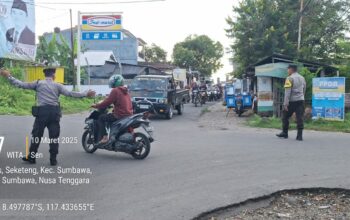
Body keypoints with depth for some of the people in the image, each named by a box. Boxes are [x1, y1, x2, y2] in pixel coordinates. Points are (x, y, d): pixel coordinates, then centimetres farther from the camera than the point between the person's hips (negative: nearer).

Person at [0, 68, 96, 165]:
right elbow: (70, 93, -3)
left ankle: (31, 157, 16)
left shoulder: (38, 83, 5)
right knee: (54, 136, 5)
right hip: (54, 112, 0)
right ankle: (53, 159, 7)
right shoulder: (57, 85, 5)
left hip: (42, 111, 0)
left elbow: (21, 84, 4)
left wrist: (9, 76, 13)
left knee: (37, 134, 9)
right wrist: (86, 94, 0)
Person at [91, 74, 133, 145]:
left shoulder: (115, 90, -9)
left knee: (101, 118, 0)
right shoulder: (125, 91, 16)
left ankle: (104, 137, -12)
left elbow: (106, 102, -10)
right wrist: (114, 106, 39)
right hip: (129, 115, 9)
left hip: (120, 115, -9)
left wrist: (96, 106, 3)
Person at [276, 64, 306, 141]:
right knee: (300, 118, 1)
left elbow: (287, 92, -15)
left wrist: (285, 103, -16)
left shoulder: (290, 78, -8)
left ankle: (285, 133, 17)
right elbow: (304, 90, 20)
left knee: (285, 117, 10)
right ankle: (299, 135, -3)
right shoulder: (302, 78, 13)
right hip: (301, 100, 6)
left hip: (292, 101, -5)